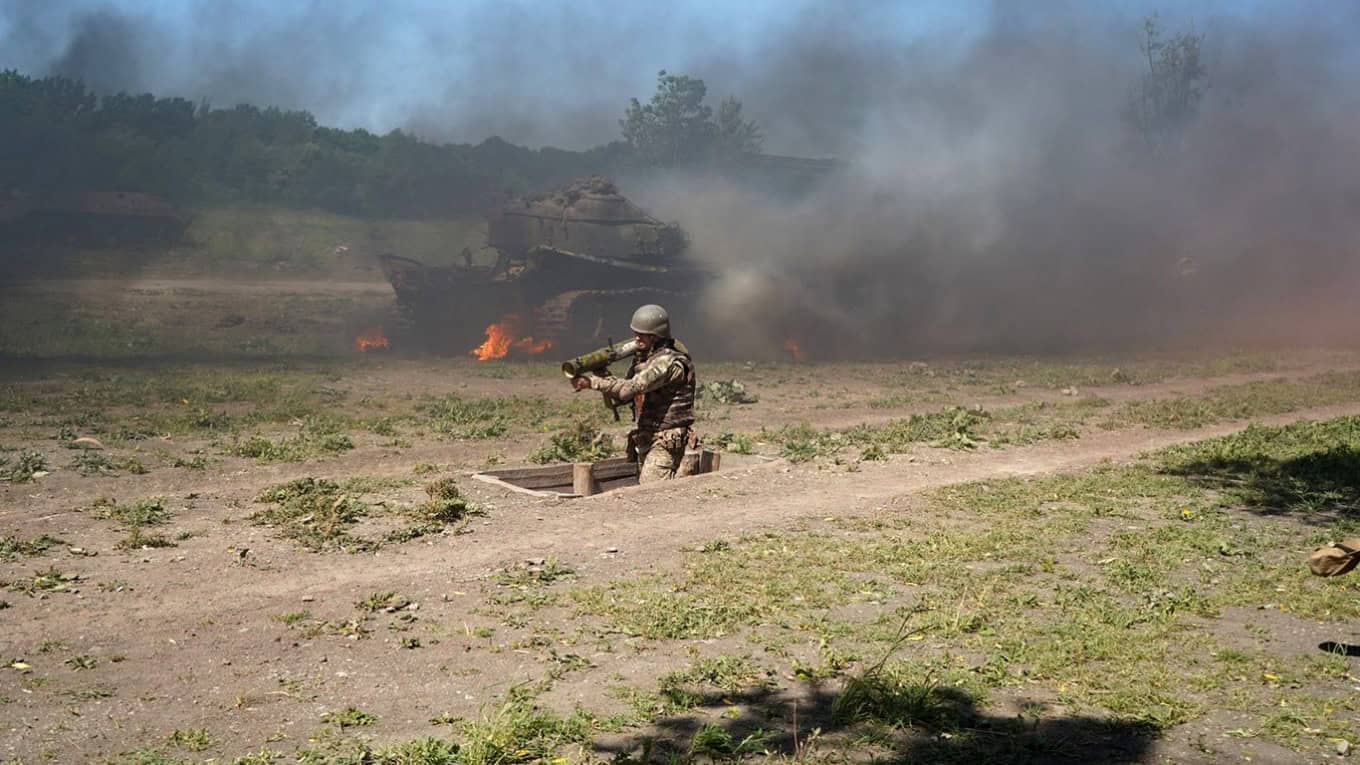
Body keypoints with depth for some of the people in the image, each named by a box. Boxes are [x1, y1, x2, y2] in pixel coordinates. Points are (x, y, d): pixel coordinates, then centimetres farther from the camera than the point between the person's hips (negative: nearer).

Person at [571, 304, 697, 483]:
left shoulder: (669, 361, -17)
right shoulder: (642, 358, 12)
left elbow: (632, 387, -27)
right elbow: (621, 398, 12)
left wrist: (593, 382, -26)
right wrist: (603, 377, -7)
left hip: (665, 442, -9)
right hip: (644, 439, 9)